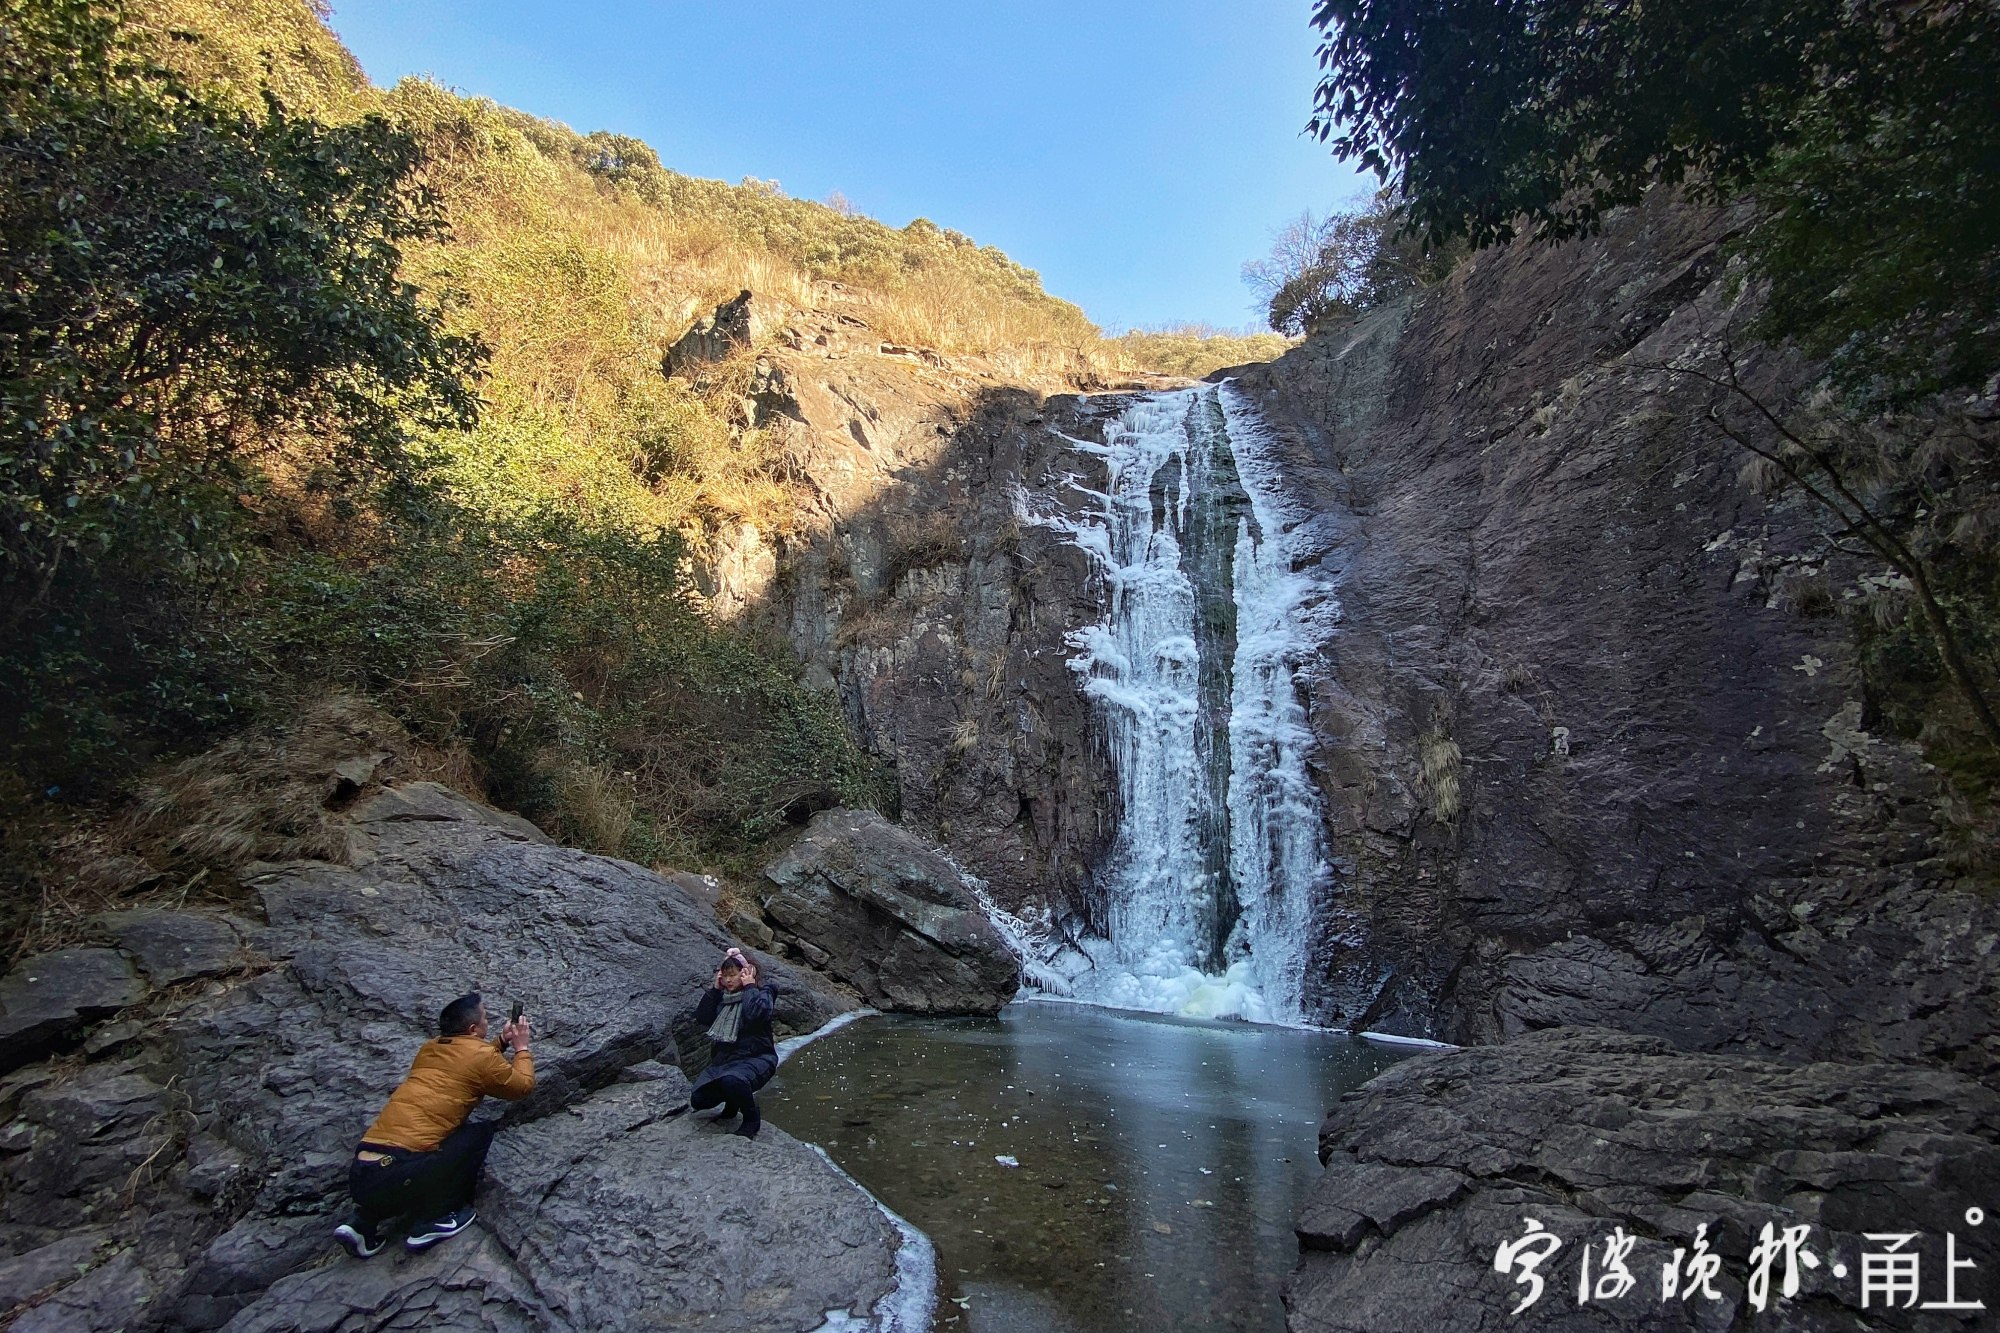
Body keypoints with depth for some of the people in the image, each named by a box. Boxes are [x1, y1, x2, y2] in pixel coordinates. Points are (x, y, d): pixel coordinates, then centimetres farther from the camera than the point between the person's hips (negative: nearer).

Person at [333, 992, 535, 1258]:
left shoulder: (429, 1048, 18)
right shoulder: (480, 1056, -2)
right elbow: (523, 1086, 15)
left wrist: (500, 1042, 37)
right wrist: (521, 1048, 28)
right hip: (396, 1177, -7)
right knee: (481, 1132, 8)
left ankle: (365, 1224, 17)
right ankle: (435, 1220, 4)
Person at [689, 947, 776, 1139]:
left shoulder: (761, 993, -5)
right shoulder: (722, 997, 13)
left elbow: (754, 1015, -26)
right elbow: (701, 1017, 2)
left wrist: (750, 987, -16)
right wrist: (715, 989, -1)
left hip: (755, 1058, -7)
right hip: (724, 1059, 7)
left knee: (731, 1080, -38)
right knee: (697, 1100, -5)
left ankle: (752, 1117, -9)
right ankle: (732, 1102, 25)